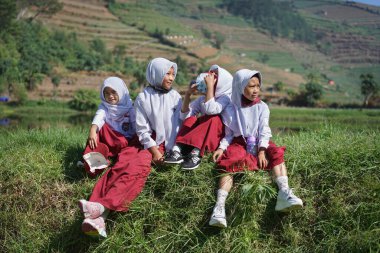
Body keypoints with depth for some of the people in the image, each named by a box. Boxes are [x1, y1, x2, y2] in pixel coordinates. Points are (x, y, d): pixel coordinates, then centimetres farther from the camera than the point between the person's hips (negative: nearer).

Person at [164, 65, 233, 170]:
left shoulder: (226, 97, -9)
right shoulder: (202, 98, 7)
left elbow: (210, 110, -29)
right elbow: (184, 116, -2)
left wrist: (210, 86, -25)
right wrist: (188, 94, -10)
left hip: (219, 137, -4)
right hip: (199, 137, 4)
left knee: (213, 118, -30)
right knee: (191, 119, -19)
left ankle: (196, 154, -44)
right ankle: (178, 150, -38)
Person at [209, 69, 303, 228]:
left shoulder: (262, 107, 6)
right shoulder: (231, 109, 5)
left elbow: (264, 131, -2)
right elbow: (229, 134, 6)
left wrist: (262, 150, -17)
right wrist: (221, 148, -12)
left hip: (258, 145, 2)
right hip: (238, 145, -2)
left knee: (276, 153, -25)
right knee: (229, 163, -29)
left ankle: (284, 193, -44)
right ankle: (219, 206, -44)